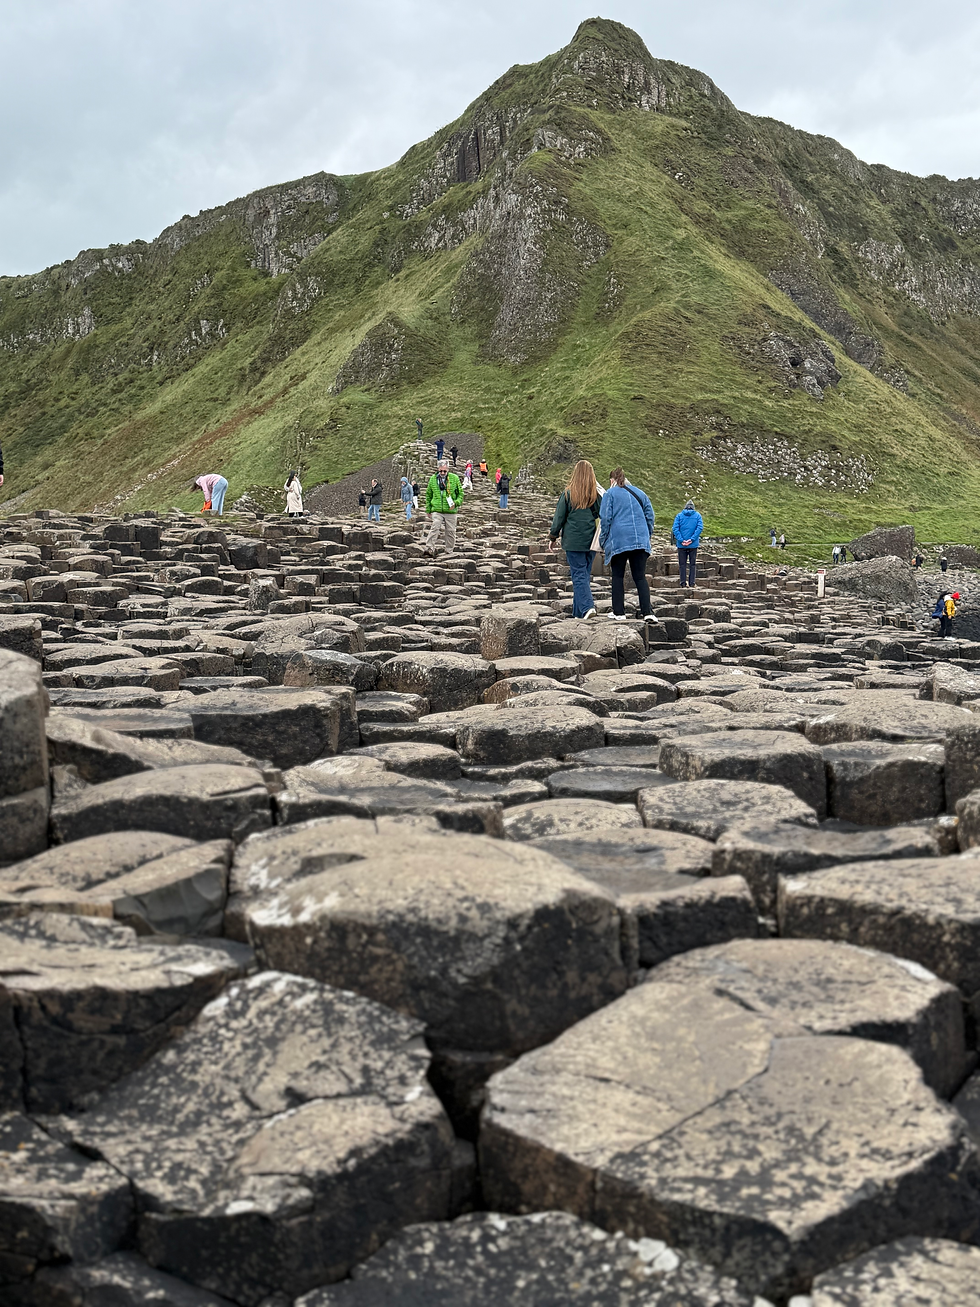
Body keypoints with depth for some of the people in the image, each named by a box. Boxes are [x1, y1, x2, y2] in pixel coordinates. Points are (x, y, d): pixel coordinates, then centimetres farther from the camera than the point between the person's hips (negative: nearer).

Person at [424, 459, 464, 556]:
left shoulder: (454, 478, 2)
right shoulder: (433, 479, 6)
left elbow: (460, 493, 9)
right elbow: (428, 496, 16)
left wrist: (456, 503, -10)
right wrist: (428, 510, 14)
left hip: (451, 511, 0)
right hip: (437, 510, 0)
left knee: (450, 531, 6)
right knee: (435, 528, -15)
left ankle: (449, 550, 20)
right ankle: (429, 549, -18)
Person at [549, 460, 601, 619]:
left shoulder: (568, 493, -4)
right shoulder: (597, 494, 1)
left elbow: (559, 517, 0)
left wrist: (553, 537, 10)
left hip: (573, 540, -3)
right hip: (591, 540, 3)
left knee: (579, 574, -3)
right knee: (584, 574, 12)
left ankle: (587, 607, -20)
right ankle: (578, 611, 17)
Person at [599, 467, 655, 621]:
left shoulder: (610, 494, 3)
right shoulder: (639, 493, 16)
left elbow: (605, 518, -4)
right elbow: (650, 516, 13)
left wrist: (603, 541, 3)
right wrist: (647, 536, 21)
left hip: (618, 540, -3)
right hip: (640, 540, 3)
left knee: (618, 576, 7)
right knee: (640, 577, 2)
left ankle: (619, 612, 6)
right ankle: (647, 612, -10)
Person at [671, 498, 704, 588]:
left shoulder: (679, 515, 3)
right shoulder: (697, 515, 4)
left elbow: (675, 528, -8)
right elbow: (700, 528, -8)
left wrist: (681, 540, -12)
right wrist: (692, 539, -12)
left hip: (681, 545, 0)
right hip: (693, 545, 0)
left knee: (682, 564, 6)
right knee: (692, 564, 7)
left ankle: (683, 584, 4)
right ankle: (691, 584, 5)